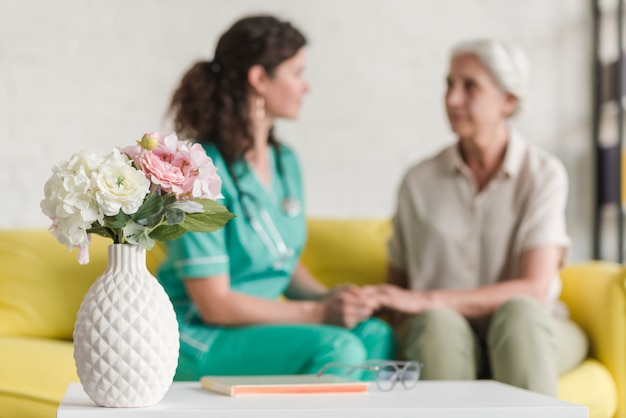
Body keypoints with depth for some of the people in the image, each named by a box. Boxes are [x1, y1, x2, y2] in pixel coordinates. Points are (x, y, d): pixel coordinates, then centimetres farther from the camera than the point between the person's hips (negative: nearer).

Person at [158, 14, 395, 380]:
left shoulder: (286, 162, 9)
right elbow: (214, 305, -18)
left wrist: (328, 296, -4)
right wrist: (316, 313, -19)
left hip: (262, 323, 7)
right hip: (200, 340, -7)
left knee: (377, 335, -19)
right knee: (338, 348, -29)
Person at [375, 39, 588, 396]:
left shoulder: (544, 174, -5)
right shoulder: (420, 181, 2)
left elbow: (535, 290, -16)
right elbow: (398, 283, 12)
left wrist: (426, 300, -23)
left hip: (531, 338, -1)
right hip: (445, 340, 1)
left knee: (517, 314, -35)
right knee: (437, 323, -34)